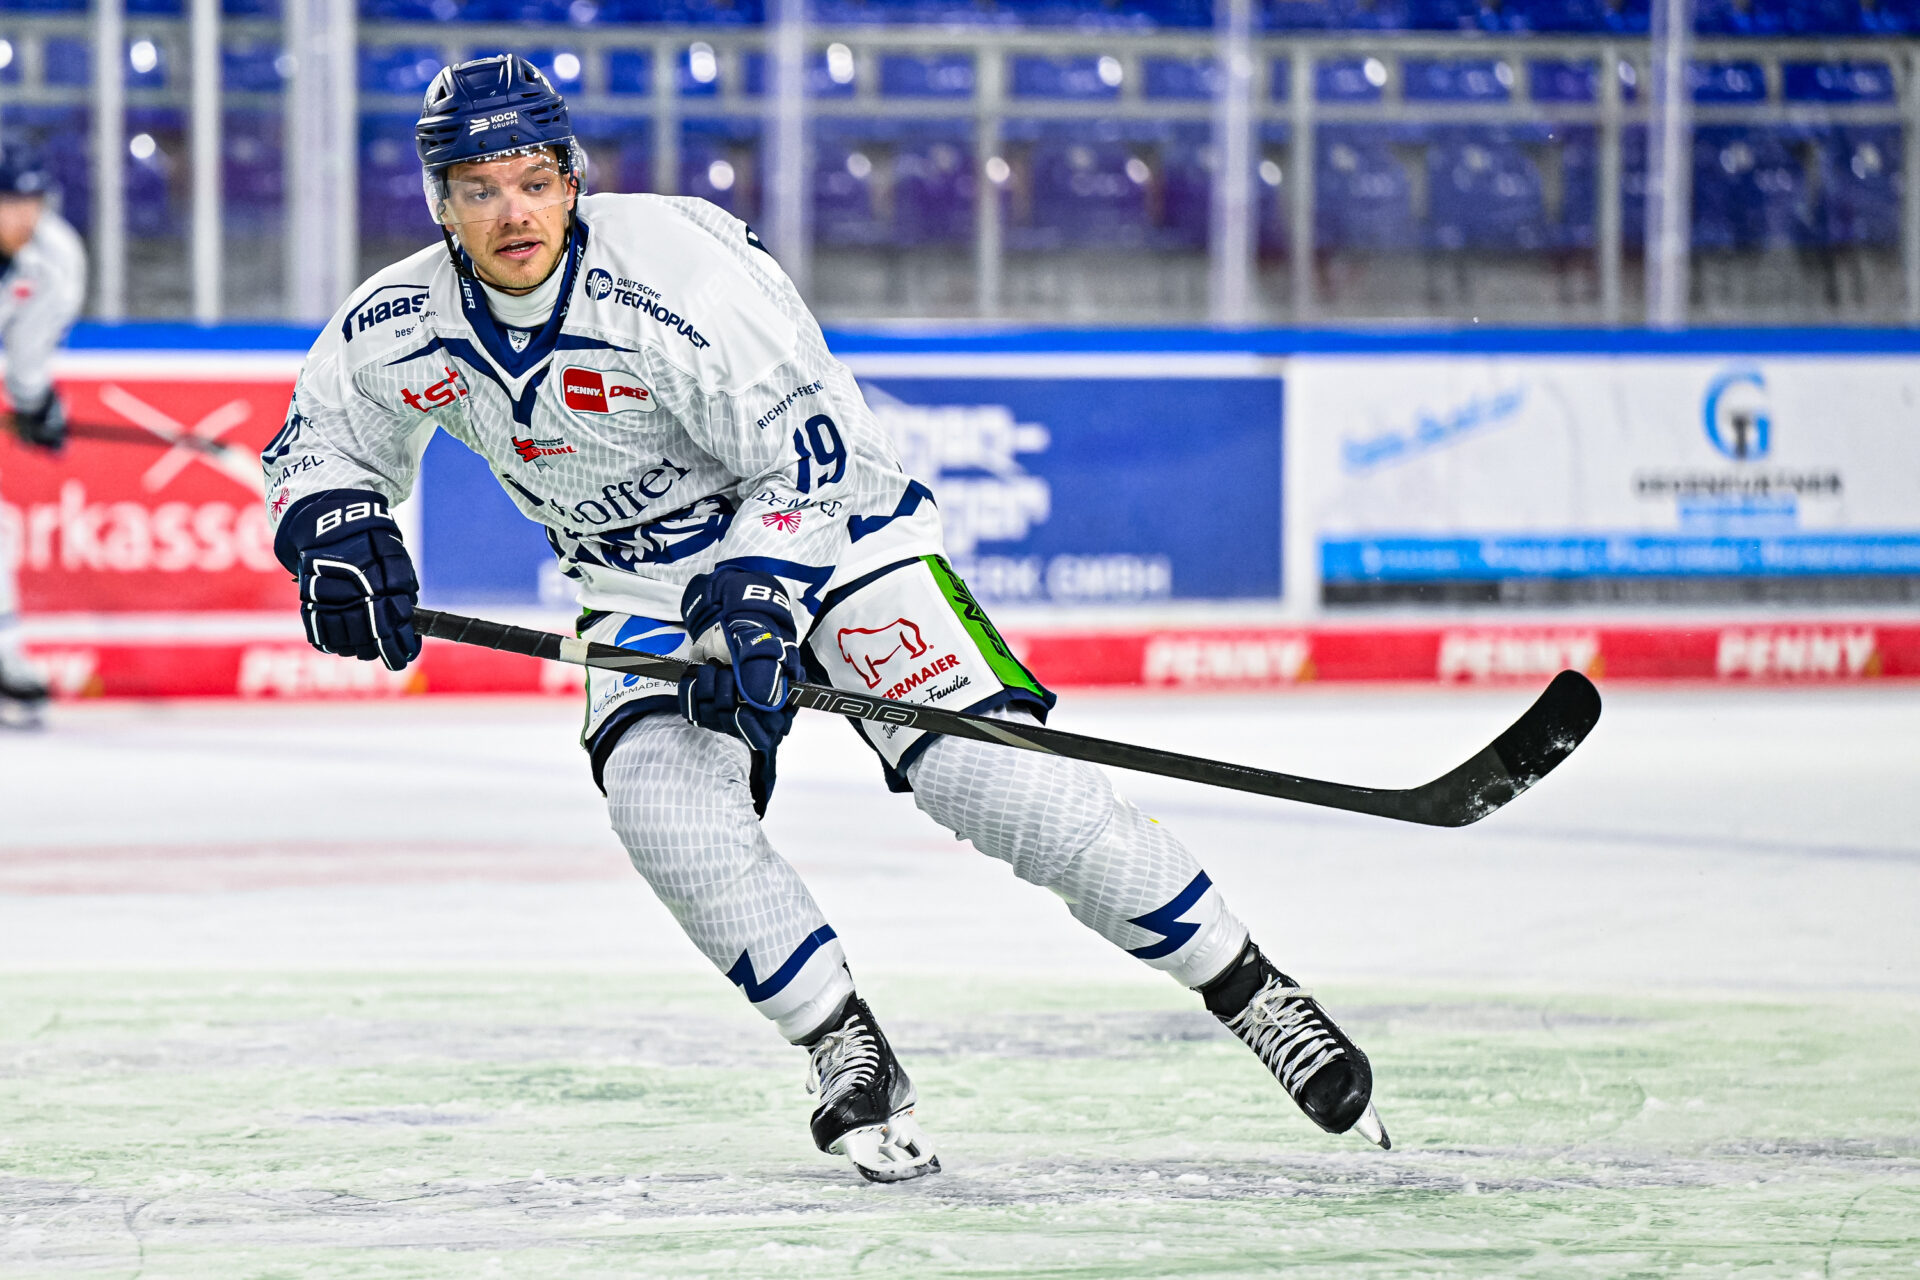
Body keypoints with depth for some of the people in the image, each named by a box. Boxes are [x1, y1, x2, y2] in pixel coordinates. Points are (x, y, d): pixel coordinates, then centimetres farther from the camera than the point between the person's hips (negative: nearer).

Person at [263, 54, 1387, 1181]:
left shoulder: (671, 270, -27)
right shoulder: (400, 327, -10)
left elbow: (811, 444, -26)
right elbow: (321, 436, 7)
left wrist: (757, 600, -38)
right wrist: (333, 524, -15)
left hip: (824, 526, -5)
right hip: (648, 582, 5)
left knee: (988, 771, -18)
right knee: (660, 793, -24)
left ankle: (1254, 993, -9)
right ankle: (850, 1052, -9)